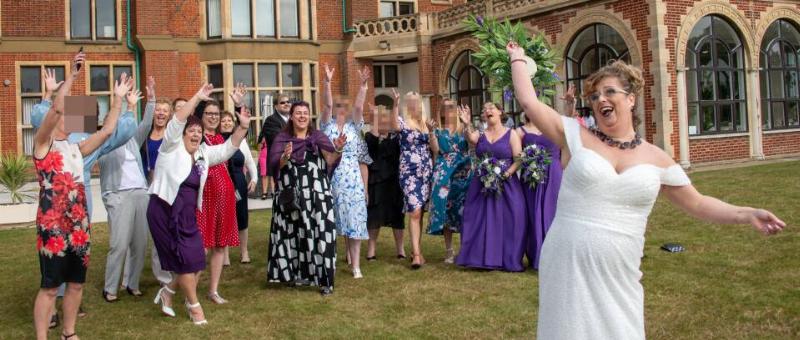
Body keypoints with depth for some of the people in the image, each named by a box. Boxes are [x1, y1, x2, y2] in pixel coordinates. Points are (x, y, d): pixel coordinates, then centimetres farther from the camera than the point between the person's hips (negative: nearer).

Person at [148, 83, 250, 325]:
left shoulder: (203, 154, 11)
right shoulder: (171, 148, -6)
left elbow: (227, 149, 6)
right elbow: (176, 122, -20)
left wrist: (243, 127, -9)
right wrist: (197, 98, -25)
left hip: (187, 215, 7)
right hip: (165, 212, -6)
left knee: (197, 260, 5)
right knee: (186, 259, -5)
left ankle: (168, 292, 29)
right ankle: (194, 305, 12)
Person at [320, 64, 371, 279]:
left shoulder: (354, 126, 9)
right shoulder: (327, 125, 6)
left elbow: (359, 106, -6)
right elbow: (327, 104, -9)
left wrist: (363, 85, -19)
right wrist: (327, 82, -22)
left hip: (352, 177, 1)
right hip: (331, 176, -1)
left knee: (353, 218, -3)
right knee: (331, 220, 4)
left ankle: (355, 265, -1)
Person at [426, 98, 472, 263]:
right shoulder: (438, 130, 12)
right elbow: (435, 150, -2)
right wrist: (431, 132, -12)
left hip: (463, 172, 0)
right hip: (444, 173, 0)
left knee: (463, 209, -3)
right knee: (445, 208, -4)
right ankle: (449, 251, 2)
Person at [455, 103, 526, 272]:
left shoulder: (511, 134, 2)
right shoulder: (480, 134, 8)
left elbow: (519, 159, -5)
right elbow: (470, 138, -16)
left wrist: (505, 175, -17)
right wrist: (466, 125, -35)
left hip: (506, 185, -2)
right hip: (481, 185, 3)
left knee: (506, 220, -3)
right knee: (481, 220, 0)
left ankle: (508, 259, 6)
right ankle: (484, 258, 7)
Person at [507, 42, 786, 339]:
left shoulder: (656, 158, 5)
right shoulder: (576, 136, 0)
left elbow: (696, 204, 11)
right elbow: (529, 102, 0)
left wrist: (746, 214, 0)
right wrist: (518, 60, 9)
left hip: (619, 276, 2)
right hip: (569, 267, -2)